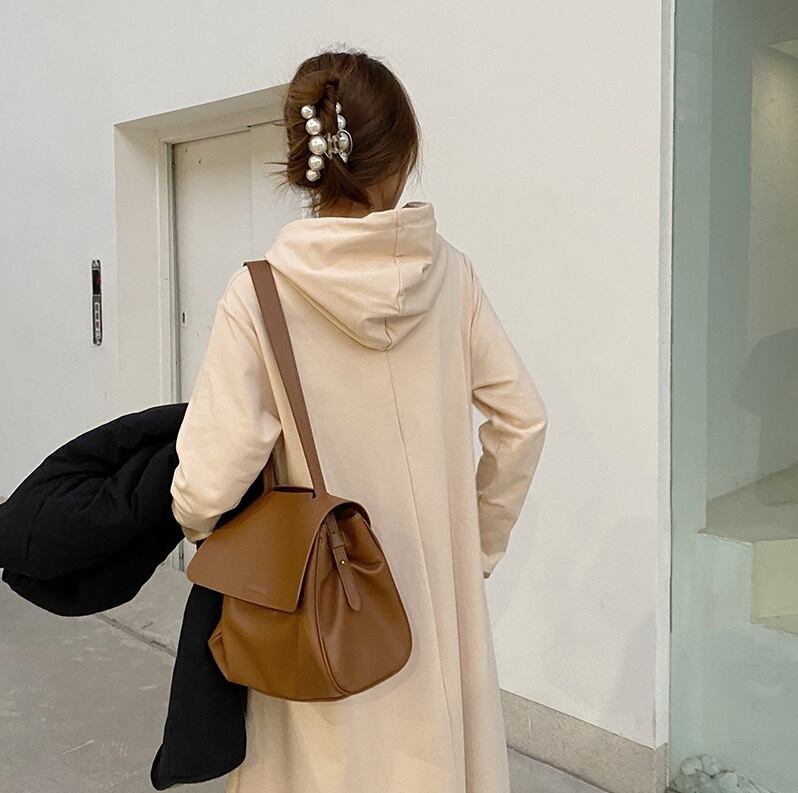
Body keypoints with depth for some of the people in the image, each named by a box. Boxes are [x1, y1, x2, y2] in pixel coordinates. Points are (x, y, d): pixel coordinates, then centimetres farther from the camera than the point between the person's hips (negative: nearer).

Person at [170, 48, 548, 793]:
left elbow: (207, 487, -19)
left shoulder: (258, 295, -16)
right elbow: (522, 422, -1)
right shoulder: (448, 272, -7)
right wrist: (478, 544, 11)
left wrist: (203, 535, 4)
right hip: (441, 595, 3)